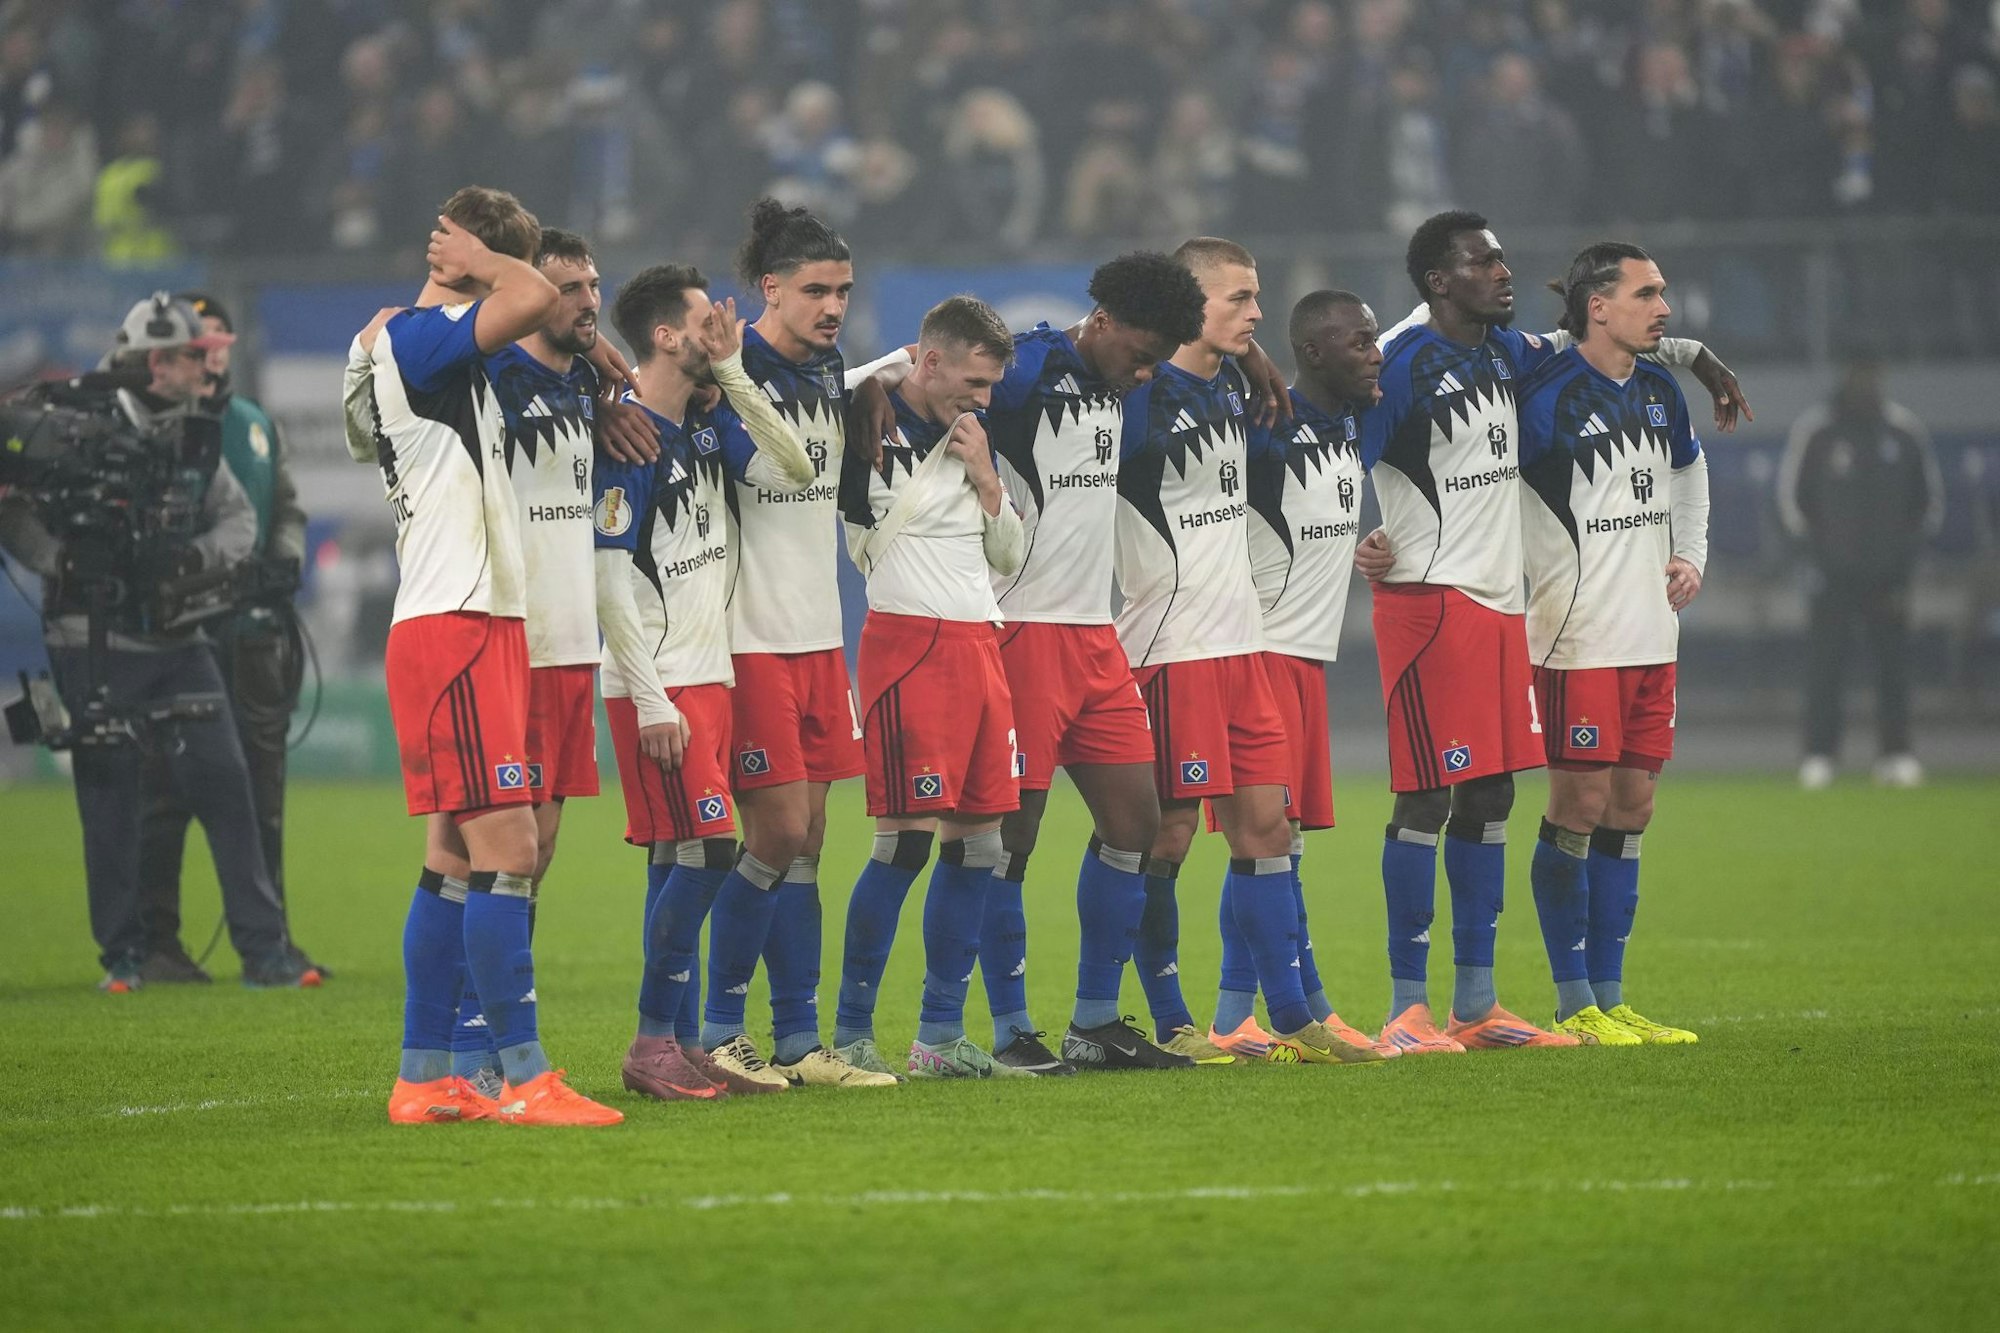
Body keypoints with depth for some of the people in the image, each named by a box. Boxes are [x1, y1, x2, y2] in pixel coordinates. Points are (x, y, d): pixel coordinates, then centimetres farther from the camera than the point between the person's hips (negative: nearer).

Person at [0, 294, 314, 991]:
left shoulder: (198, 441, 7)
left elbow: (240, 517, 12)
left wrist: (200, 553, -7)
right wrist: (62, 560, -23)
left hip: (178, 641, 4)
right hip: (94, 641, -4)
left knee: (224, 782, -3)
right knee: (109, 798, 1)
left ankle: (263, 947, 0)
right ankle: (123, 955, 11)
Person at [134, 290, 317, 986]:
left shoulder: (256, 426, 17)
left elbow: (288, 511, 18)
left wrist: (283, 560, -2)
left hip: (254, 635, 5)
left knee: (260, 794, 9)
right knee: (164, 796, -5)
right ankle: (156, 942, -2)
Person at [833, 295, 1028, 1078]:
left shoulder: (972, 439, 16)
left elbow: (1008, 556, 17)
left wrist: (984, 477, 4)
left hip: (978, 645, 8)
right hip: (906, 641, -8)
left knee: (979, 841, 5)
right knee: (907, 838, -12)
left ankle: (941, 1035, 11)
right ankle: (852, 1031, -4)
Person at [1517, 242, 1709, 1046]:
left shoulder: (1659, 391, 10)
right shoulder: (1547, 398, -15)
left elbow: (1689, 470, 29)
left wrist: (1692, 555, 18)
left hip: (1651, 638, 8)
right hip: (1578, 641, -8)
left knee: (1631, 809, 8)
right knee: (1579, 809, -5)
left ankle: (1610, 1000, 14)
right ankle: (1575, 1007, 2)